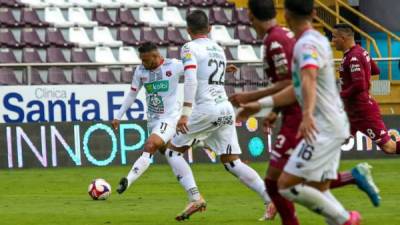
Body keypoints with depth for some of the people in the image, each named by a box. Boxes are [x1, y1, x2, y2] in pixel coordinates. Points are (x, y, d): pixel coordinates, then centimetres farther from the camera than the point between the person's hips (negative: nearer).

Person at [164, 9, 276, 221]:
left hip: (205, 109, -6)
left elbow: (190, 81, -16)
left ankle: (195, 198, -7)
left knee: (172, 151, 8)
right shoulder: (219, 50, 19)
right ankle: (271, 199, -7)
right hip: (226, 108, 7)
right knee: (232, 162, 8)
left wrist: (185, 114, -21)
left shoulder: (190, 48, -3)